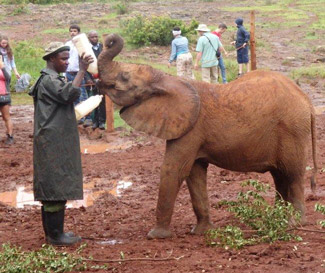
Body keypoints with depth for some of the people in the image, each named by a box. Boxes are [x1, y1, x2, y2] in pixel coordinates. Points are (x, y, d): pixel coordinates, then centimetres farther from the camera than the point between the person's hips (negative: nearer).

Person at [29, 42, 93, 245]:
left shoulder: (52, 79, 18)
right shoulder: (49, 80, -14)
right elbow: (70, 94, -29)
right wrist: (82, 71, -28)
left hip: (57, 143, 11)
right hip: (54, 143, -11)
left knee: (51, 189, 13)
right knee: (57, 188, -8)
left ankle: (53, 232, 18)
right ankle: (55, 235, -5)